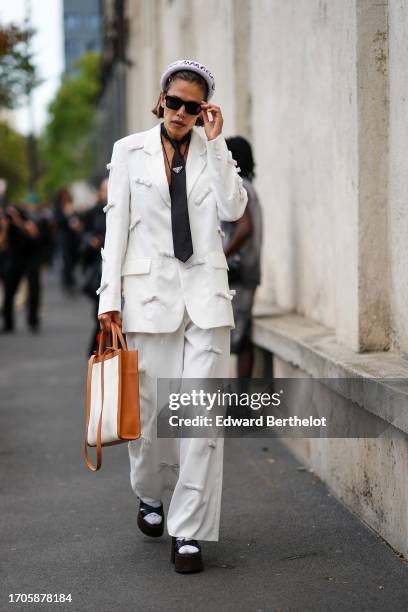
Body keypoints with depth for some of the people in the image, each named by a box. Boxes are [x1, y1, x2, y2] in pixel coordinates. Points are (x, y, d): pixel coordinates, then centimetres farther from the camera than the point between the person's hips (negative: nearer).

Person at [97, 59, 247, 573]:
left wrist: (214, 143, -7)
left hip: (204, 292, 1)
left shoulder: (213, 152, 10)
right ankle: (151, 496, 34)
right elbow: (116, 226, 3)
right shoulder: (129, 151, 6)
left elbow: (233, 209, -7)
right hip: (149, 292, -1)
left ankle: (189, 531, 0)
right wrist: (110, 295, -3)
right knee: (148, 406, 4)